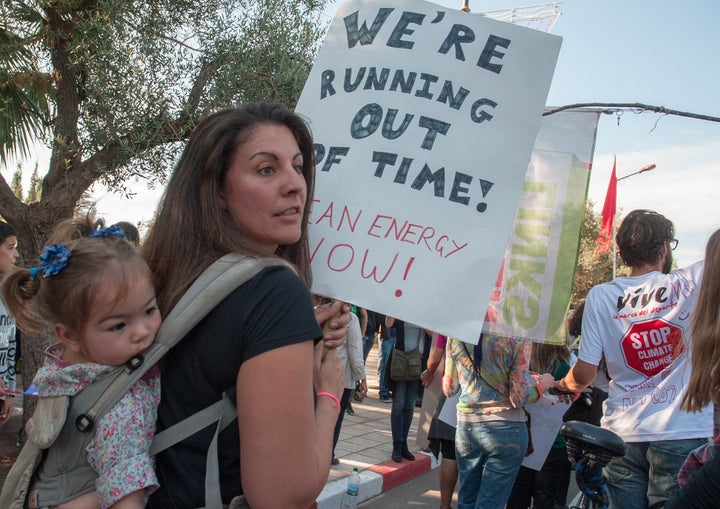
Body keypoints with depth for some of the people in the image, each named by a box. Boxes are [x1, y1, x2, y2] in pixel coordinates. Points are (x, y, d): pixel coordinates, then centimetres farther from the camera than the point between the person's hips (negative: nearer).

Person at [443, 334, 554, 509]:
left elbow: (449, 388, 6)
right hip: (505, 429, -3)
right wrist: (541, 383, 7)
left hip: (465, 428, 3)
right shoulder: (518, 337, -13)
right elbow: (519, 397, -11)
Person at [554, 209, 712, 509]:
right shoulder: (691, 284, -7)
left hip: (622, 434, 2)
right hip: (682, 435, -2)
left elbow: (584, 375, -3)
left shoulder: (600, 296, -2)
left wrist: (564, 385, 16)